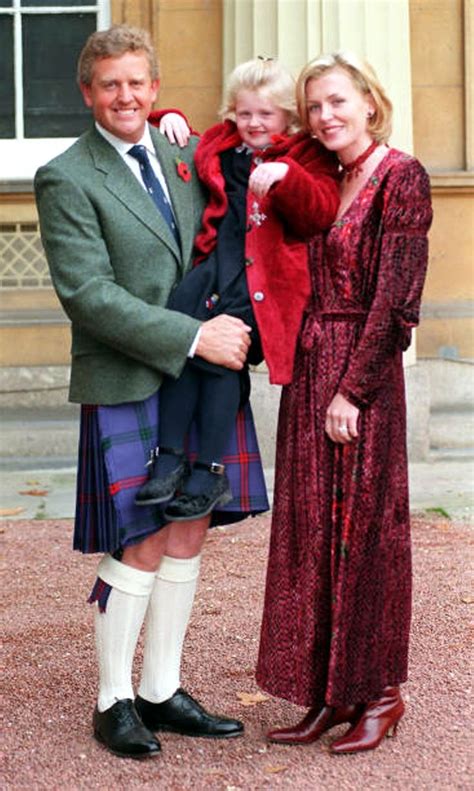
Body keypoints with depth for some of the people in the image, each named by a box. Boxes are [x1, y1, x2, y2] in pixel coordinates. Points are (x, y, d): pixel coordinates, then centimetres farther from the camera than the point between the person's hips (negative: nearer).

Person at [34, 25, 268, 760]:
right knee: (139, 548, -1)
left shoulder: (183, 154, 12)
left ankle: (162, 691, 24)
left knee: (188, 537, 10)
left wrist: (231, 326, 4)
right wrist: (193, 337, -18)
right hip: (127, 388, -6)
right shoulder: (65, 179, -7)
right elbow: (88, 294, -15)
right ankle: (114, 702, 17)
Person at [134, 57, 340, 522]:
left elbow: (322, 213, -6)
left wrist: (286, 174, -20)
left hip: (266, 279, -4)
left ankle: (209, 473, -12)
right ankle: (170, 458, -18)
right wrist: (169, 122, 19)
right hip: (216, 267, 4)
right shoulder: (218, 148, 22)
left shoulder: (307, 156, 10)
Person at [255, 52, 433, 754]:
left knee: (364, 529, 1)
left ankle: (379, 691, 15)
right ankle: (328, 692, 20)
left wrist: (352, 390, -17)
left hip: (364, 374, -7)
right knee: (313, 531, 9)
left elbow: (395, 299, -13)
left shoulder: (401, 177, -7)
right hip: (309, 370, 7)